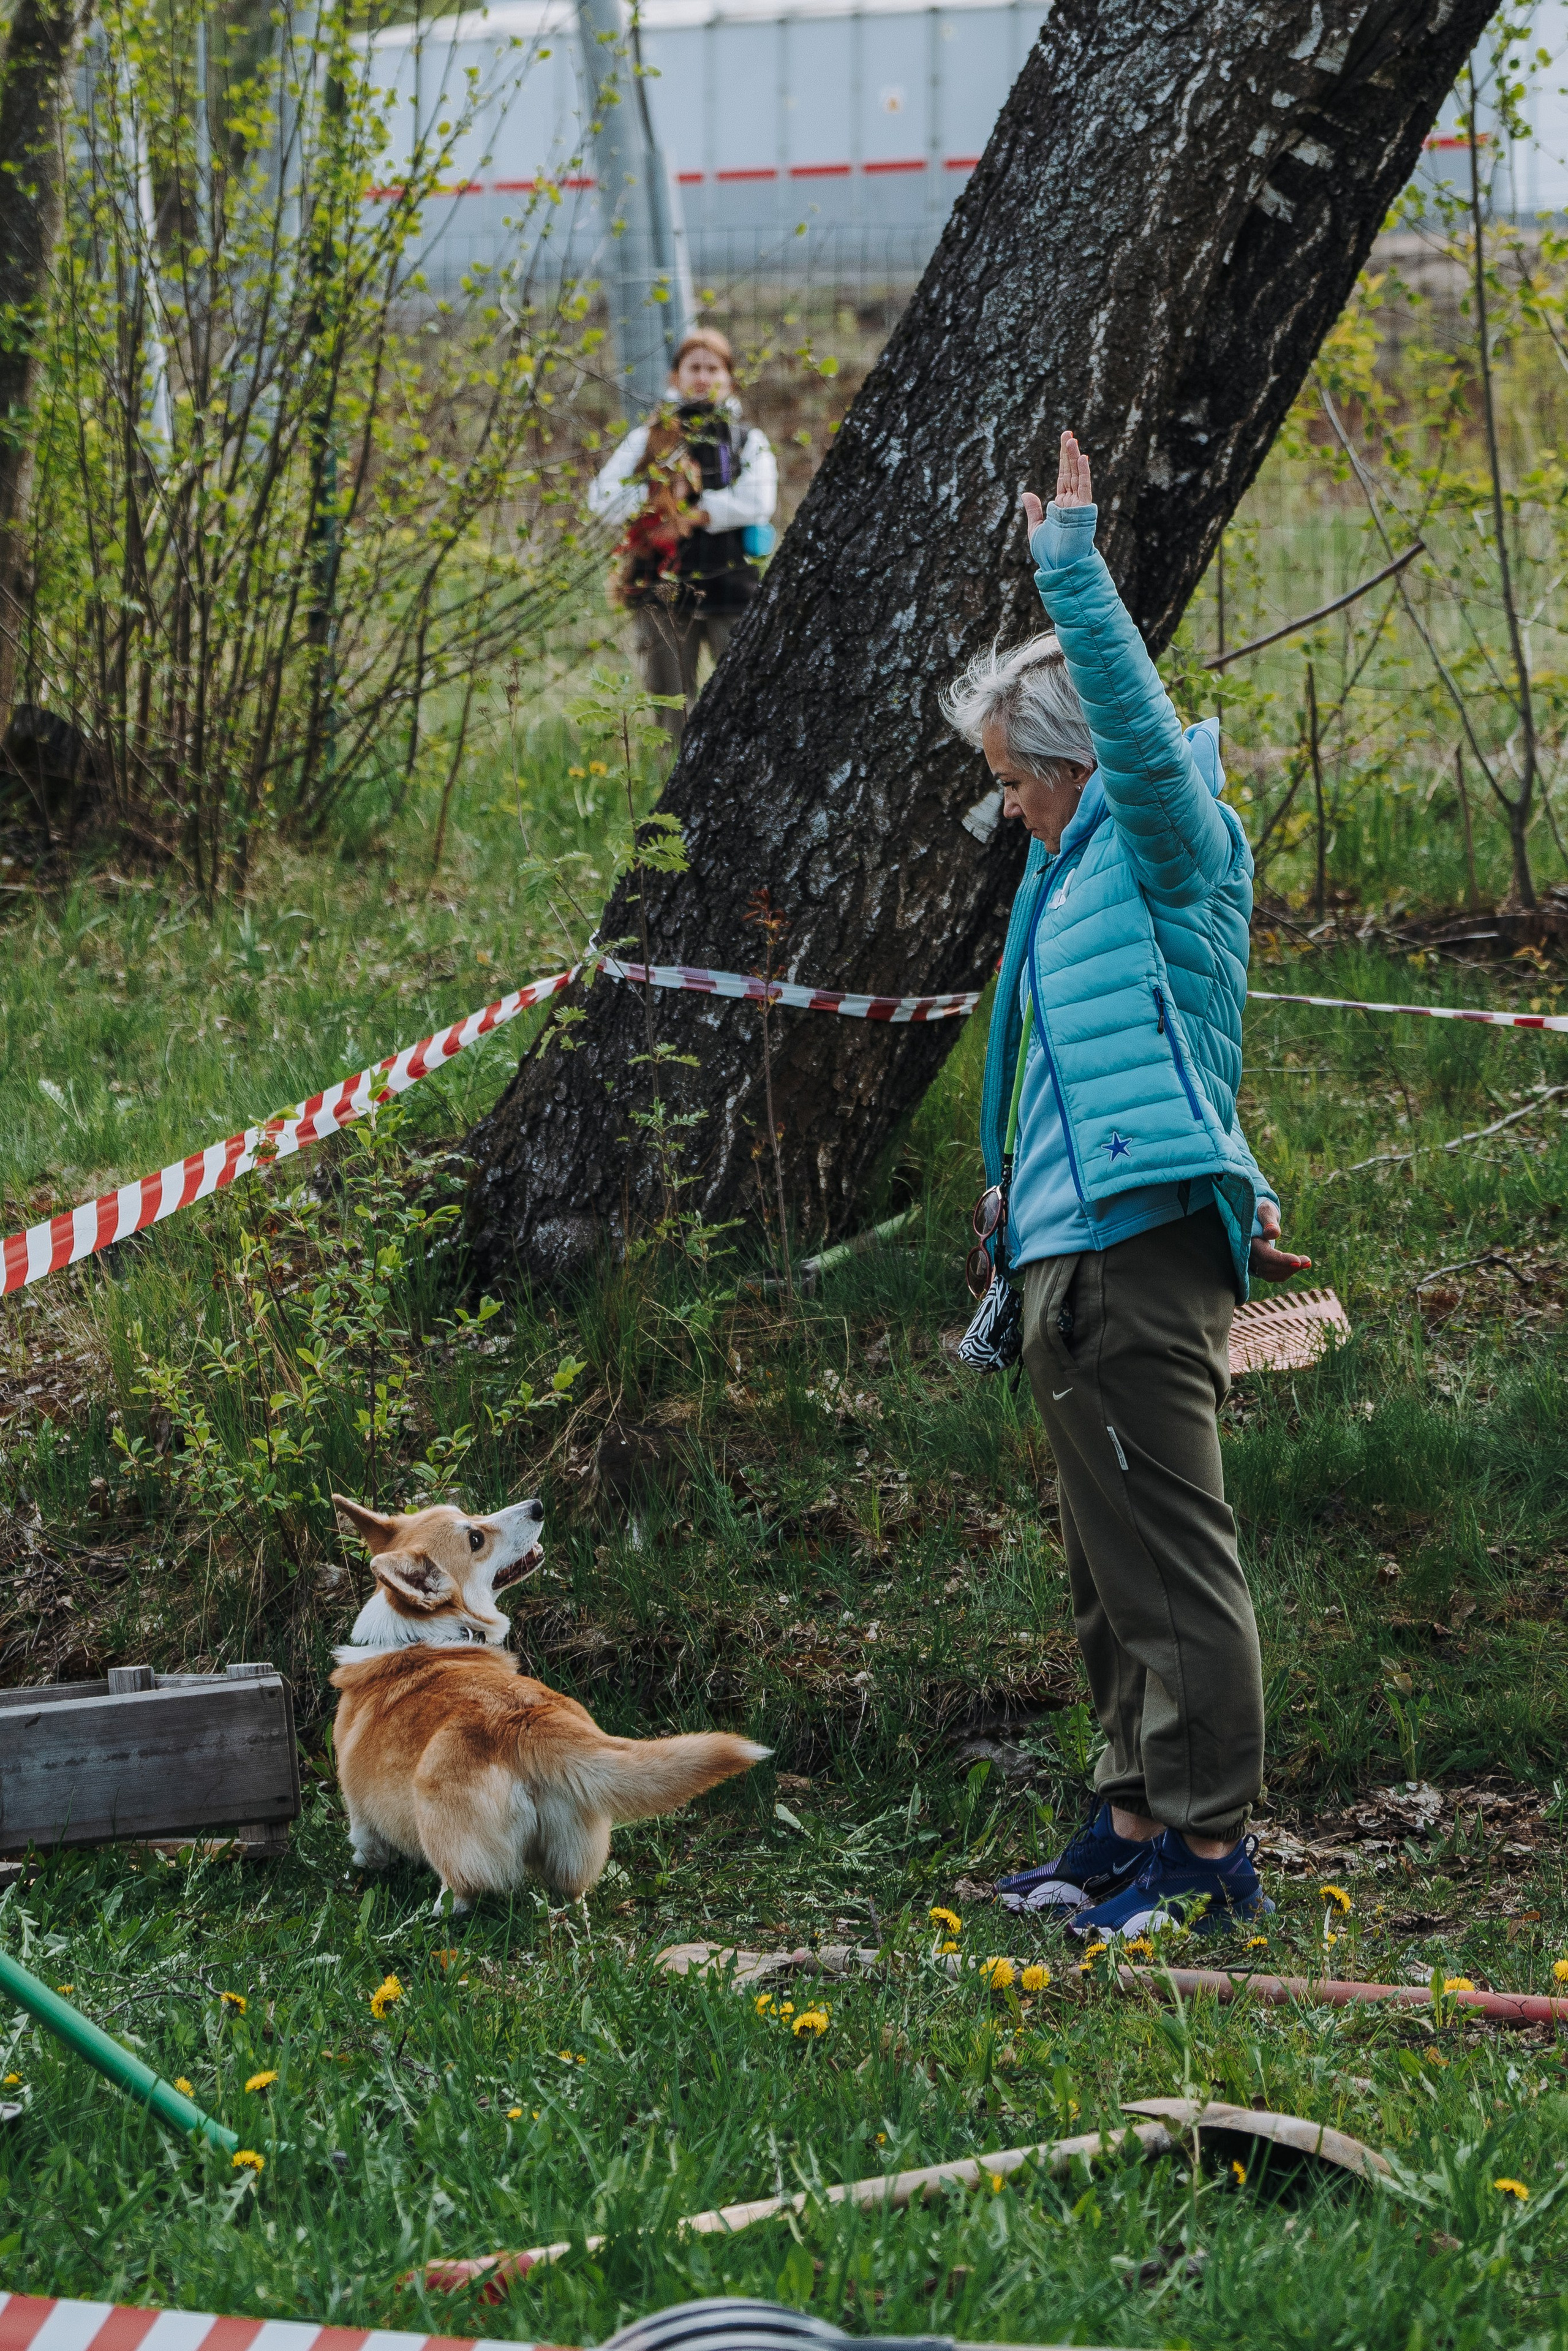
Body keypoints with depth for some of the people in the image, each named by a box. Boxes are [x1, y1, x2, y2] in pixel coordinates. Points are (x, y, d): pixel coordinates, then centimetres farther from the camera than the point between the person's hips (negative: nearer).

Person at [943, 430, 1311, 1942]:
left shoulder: (1164, 841, -7)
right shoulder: (1085, 870, 22)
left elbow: (1140, 721, -23)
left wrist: (1070, 568, -26)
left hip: (1141, 1252, -10)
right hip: (1078, 1256, 10)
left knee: (1171, 1559, -9)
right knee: (1112, 1572, 13)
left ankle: (1211, 1847, -7)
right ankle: (1135, 1825, 20)